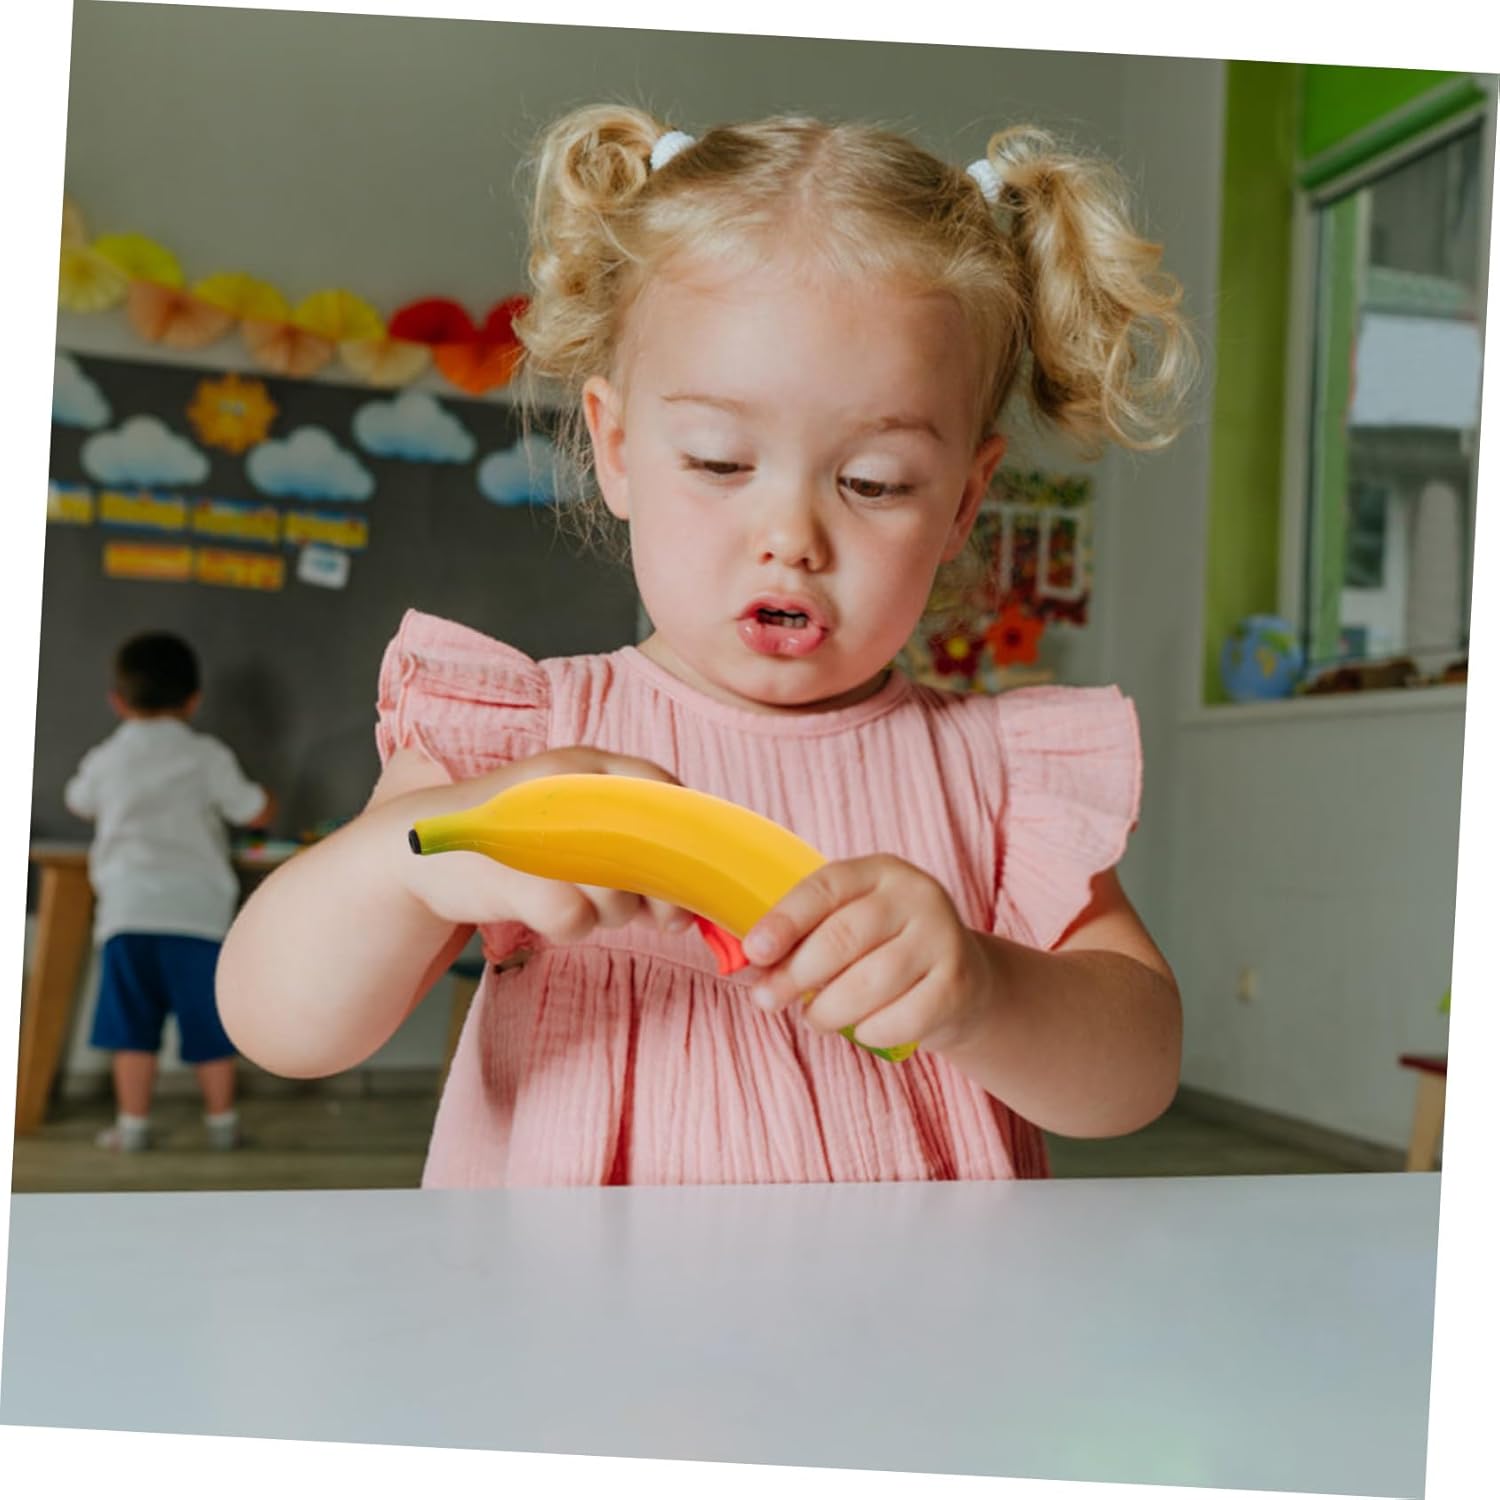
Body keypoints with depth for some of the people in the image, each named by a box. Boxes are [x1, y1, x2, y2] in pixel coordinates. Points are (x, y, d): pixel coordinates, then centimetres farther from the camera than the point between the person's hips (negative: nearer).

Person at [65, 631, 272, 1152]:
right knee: (208, 1021, 7)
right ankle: (221, 1121, 15)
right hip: (196, 909, -1)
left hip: (128, 909, 1)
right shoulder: (207, 757, 3)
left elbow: (78, 803, 29)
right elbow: (255, 814, 7)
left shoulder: (105, 760, 9)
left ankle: (133, 1123, 9)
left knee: (132, 1022, 7)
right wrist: (264, 797, 31)